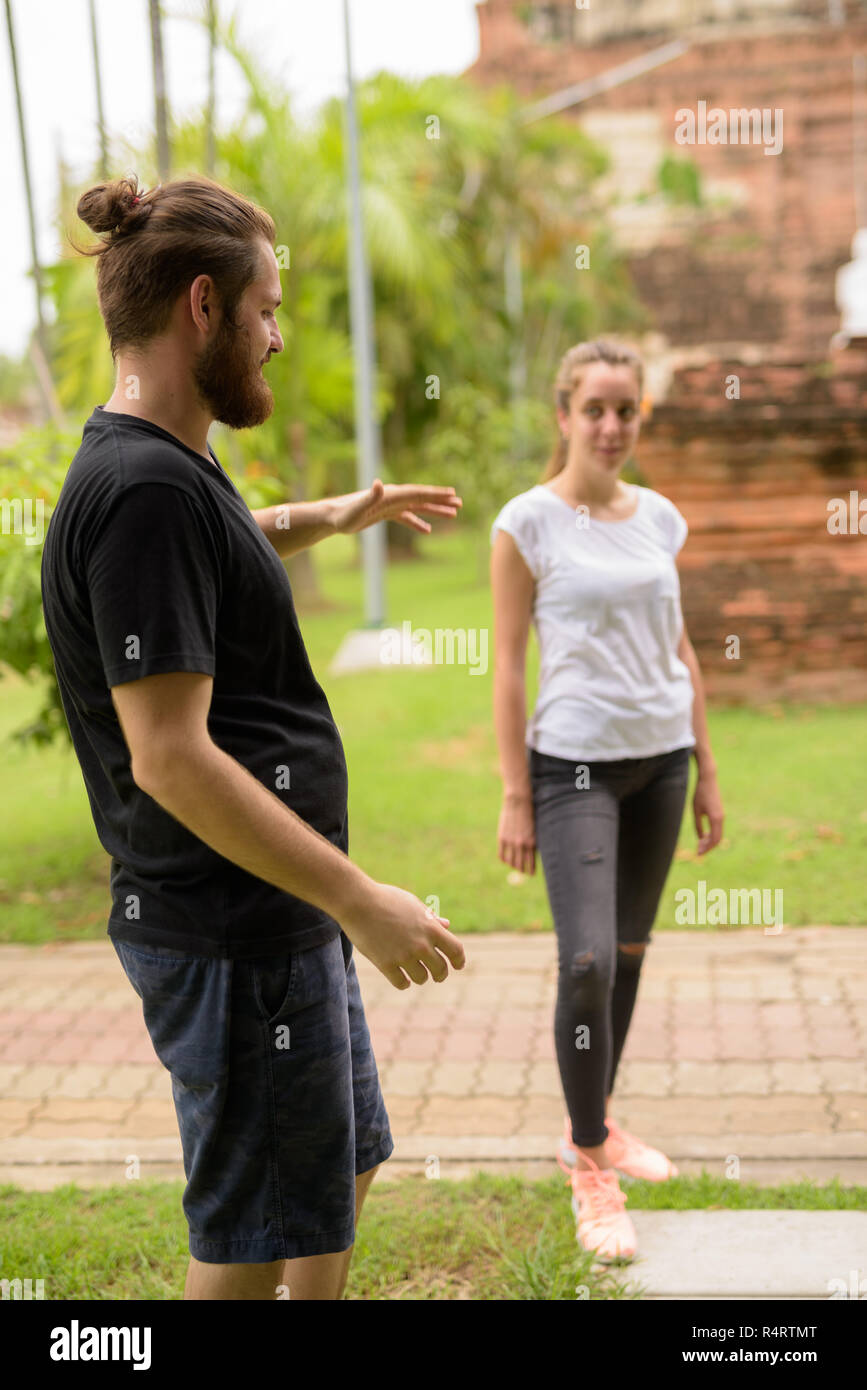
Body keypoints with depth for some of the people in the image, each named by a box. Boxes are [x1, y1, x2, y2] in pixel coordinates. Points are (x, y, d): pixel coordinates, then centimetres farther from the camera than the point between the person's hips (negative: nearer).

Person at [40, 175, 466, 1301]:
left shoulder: (168, 469, 10)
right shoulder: (145, 489, -22)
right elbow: (169, 757, -27)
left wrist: (332, 516, 32)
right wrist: (360, 901, -23)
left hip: (280, 914, 10)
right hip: (234, 934, -10)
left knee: (346, 1166, 24)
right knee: (253, 1244, 5)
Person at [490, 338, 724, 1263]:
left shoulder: (659, 518, 8)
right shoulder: (528, 522, -6)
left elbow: (679, 648, 14)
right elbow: (508, 663, -6)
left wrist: (705, 772, 13)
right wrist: (515, 796, -9)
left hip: (660, 758, 5)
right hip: (574, 765, -5)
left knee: (630, 954, 13)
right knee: (587, 962, -14)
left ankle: (594, 1126, 30)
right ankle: (590, 1170, 0)